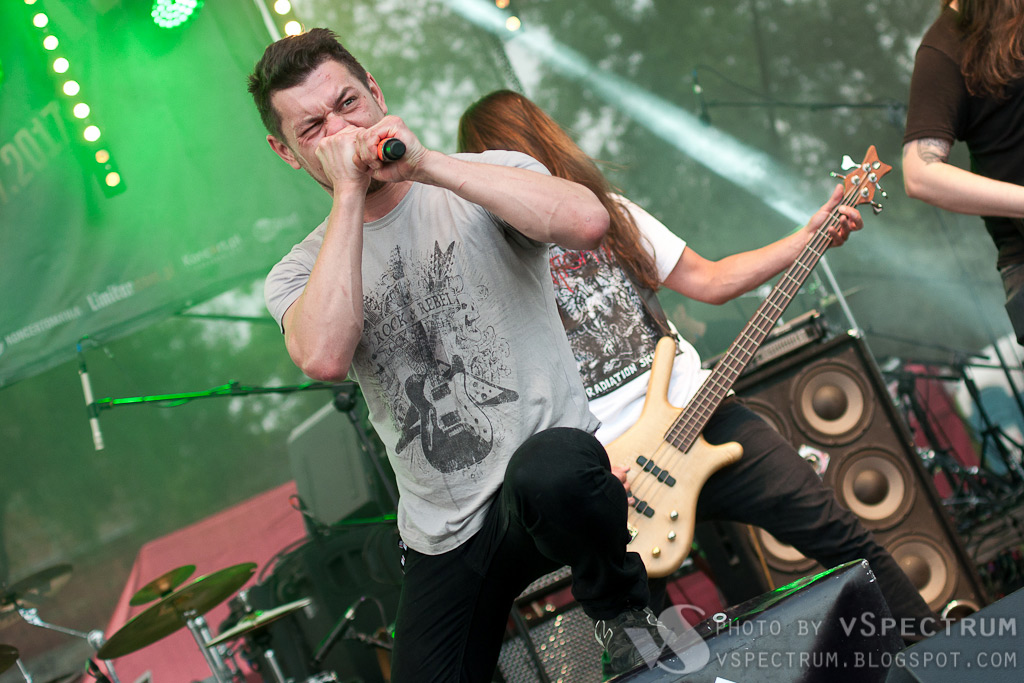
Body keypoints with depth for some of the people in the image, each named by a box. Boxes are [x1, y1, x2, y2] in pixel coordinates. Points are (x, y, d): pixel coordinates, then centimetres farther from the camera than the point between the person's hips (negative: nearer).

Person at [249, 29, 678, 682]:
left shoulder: (485, 183, 0)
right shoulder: (300, 275, 4)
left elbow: (588, 223, -23)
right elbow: (325, 358, -21)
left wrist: (425, 163, -21)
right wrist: (349, 192, -15)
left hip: (553, 458, -3)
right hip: (445, 539, 3)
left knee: (550, 473, -38)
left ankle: (623, 605, -7)